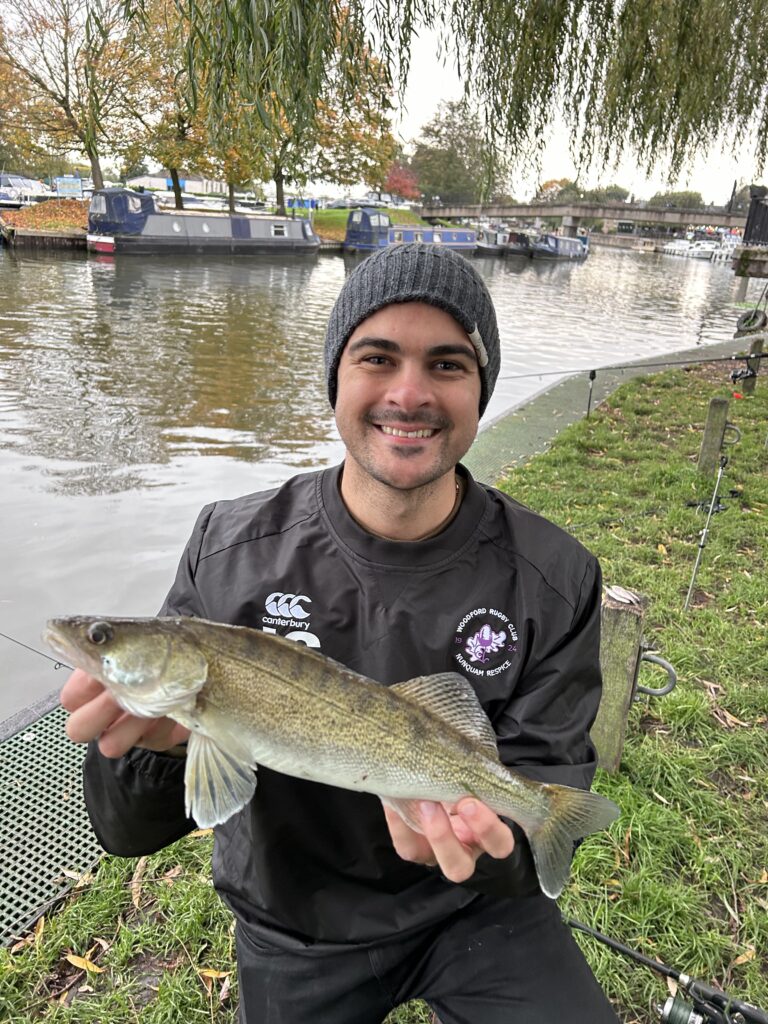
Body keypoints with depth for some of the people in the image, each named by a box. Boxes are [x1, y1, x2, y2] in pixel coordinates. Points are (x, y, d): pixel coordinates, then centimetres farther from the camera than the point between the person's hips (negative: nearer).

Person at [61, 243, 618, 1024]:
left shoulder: (555, 578, -18)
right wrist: (159, 739, -39)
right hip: (295, 923, 1)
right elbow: (133, 829, -15)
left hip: (475, 907, 0)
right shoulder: (228, 551, -19)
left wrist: (482, 823, -35)